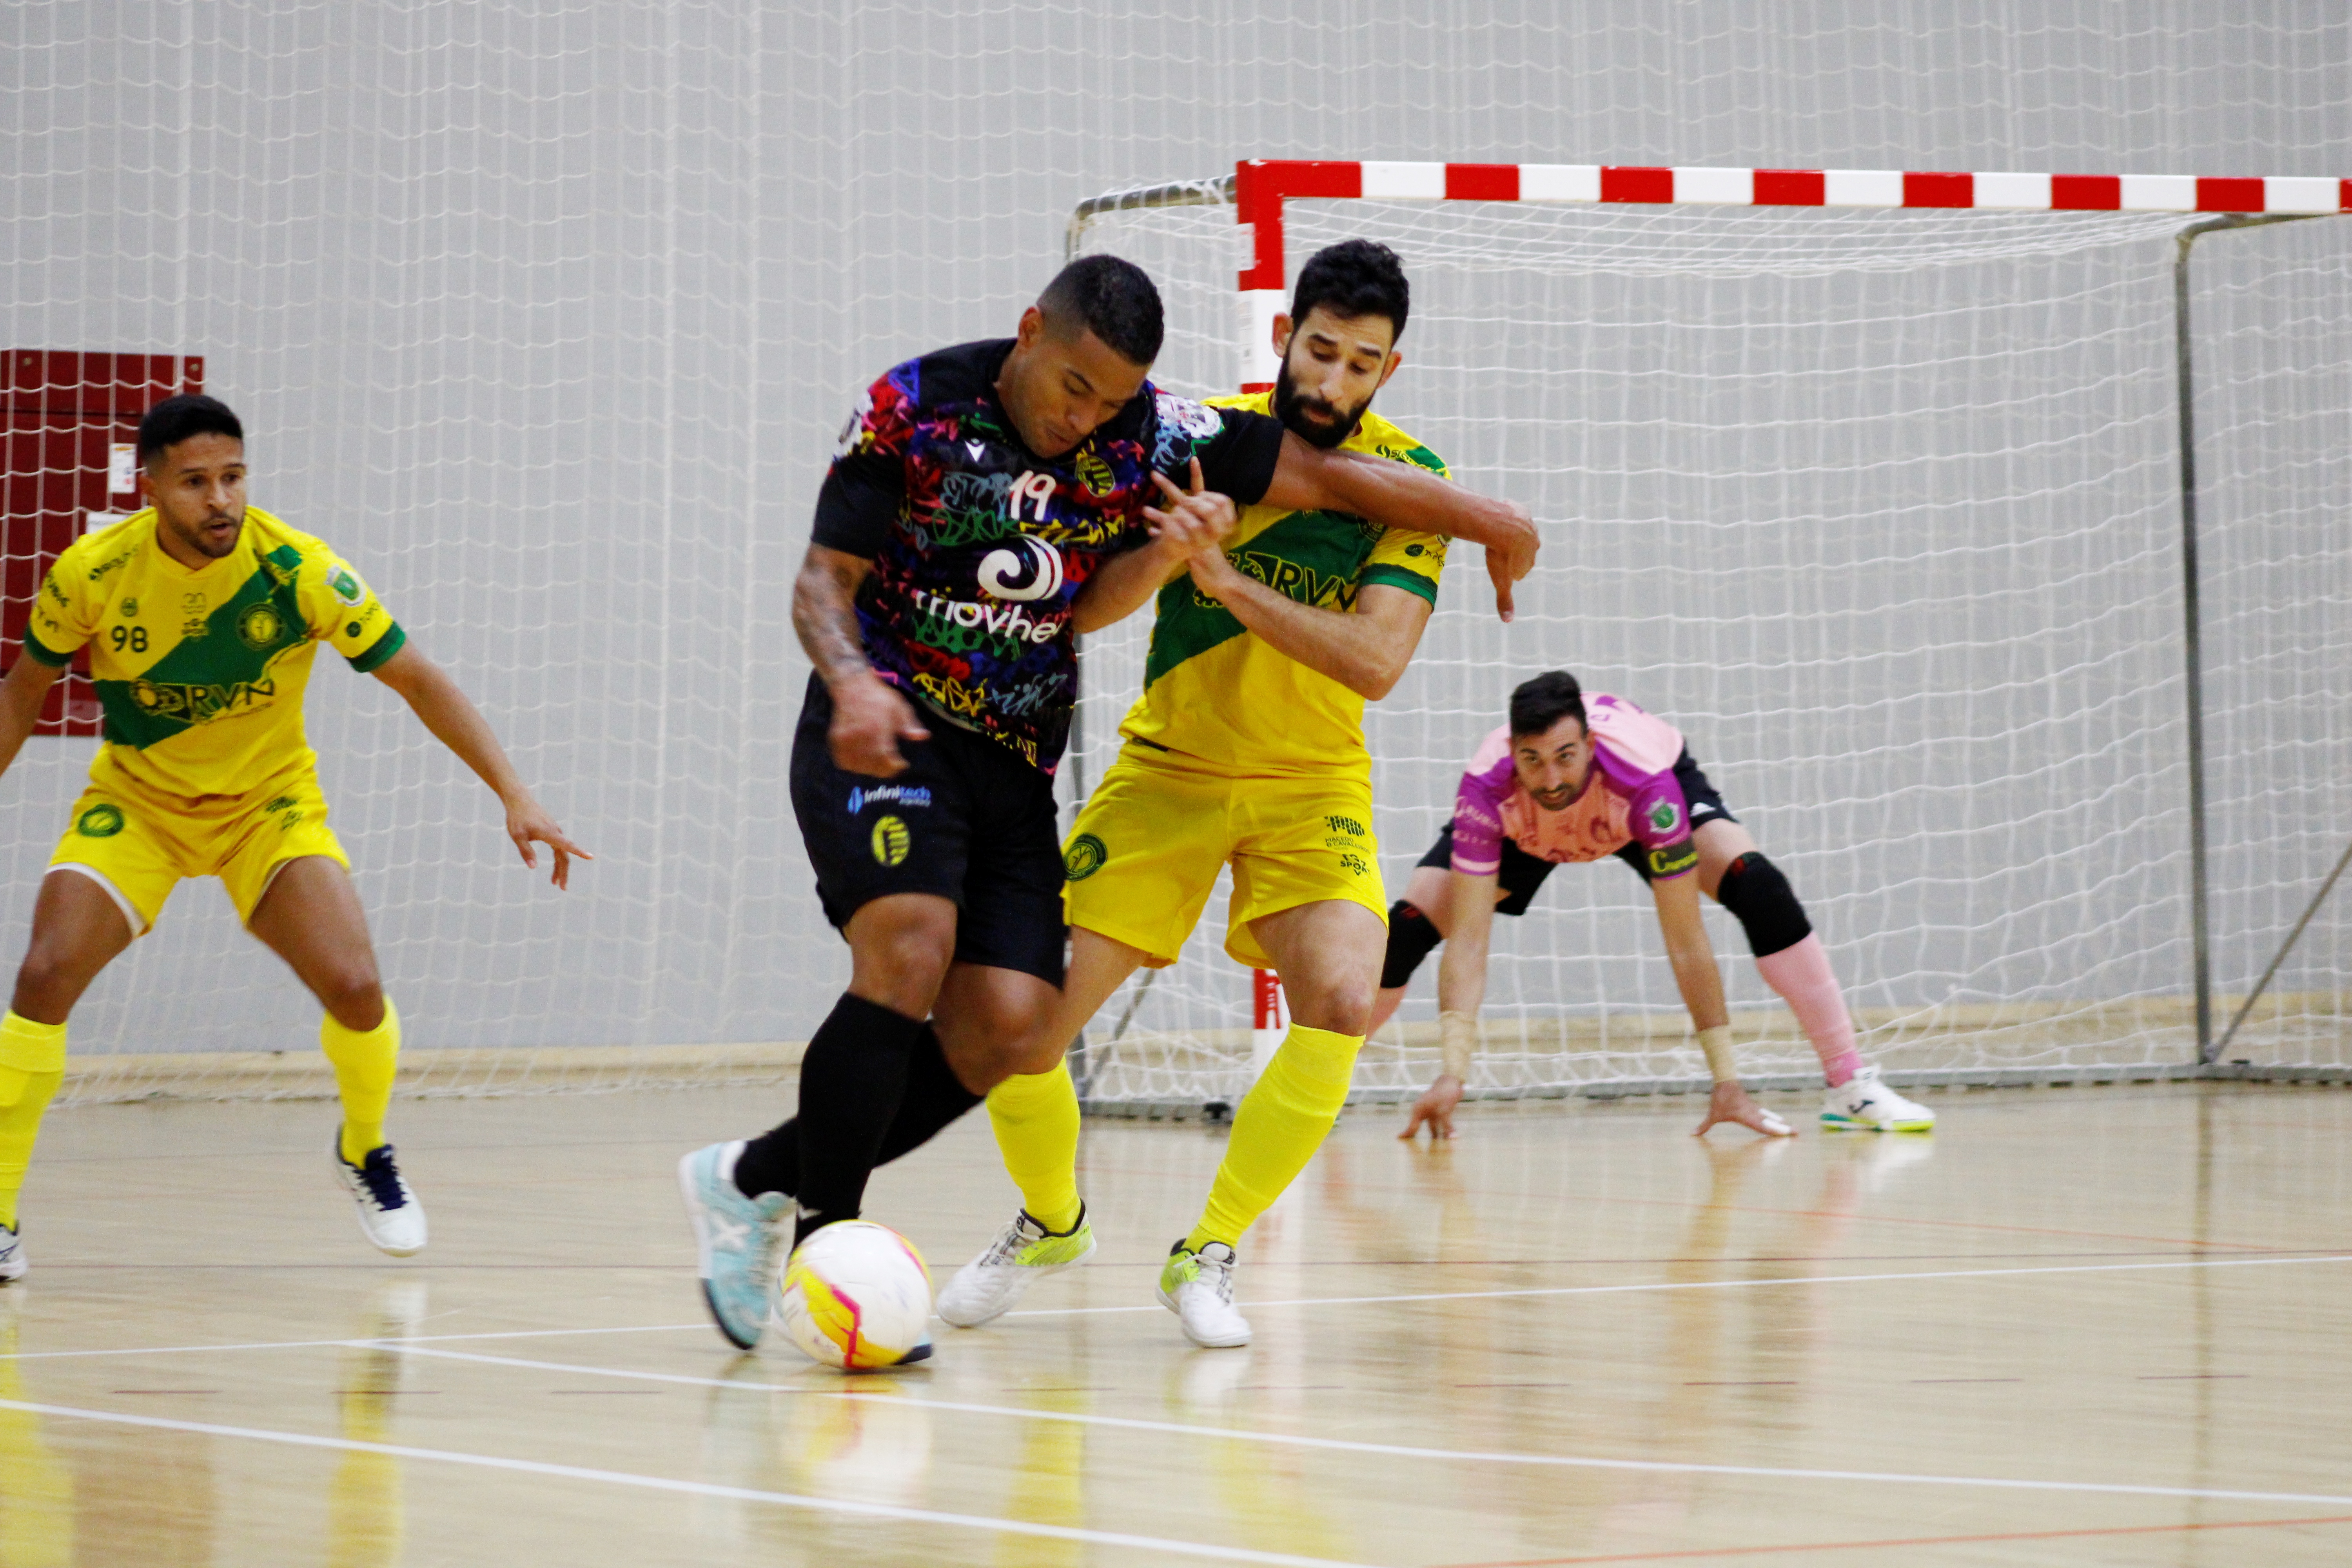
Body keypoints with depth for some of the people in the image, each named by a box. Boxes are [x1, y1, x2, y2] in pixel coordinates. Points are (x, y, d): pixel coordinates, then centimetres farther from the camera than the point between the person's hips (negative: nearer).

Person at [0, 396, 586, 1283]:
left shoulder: (299, 571, -23)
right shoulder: (92, 573, -19)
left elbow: (416, 680, -15)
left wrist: (515, 797, -21)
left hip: (267, 804, 0)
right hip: (136, 800, 1)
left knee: (354, 987, -19)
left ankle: (364, 1154, 14)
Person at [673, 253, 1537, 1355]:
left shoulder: (1154, 437, -3)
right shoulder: (913, 409, -9)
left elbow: (1326, 478, 2)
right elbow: (824, 576, -7)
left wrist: (1487, 522, 0)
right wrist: (853, 684, -26)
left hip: (1017, 765, 4)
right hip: (883, 730, -4)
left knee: (1002, 1028, -10)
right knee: (909, 954, -27)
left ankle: (753, 1180, 6)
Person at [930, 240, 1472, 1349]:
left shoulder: (1408, 482, -12)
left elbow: (1376, 663, -24)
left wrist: (1227, 578, -30)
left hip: (1313, 781, -1)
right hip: (1166, 768, 1)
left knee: (1340, 1006, -26)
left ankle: (1207, 1256, -6)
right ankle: (1050, 1223, 23)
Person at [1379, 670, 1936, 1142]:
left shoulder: (1647, 781, -42)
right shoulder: (1488, 788, -40)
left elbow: (1686, 944, -37)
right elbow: (1467, 942, -38)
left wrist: (1727, 1082, -39)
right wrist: (1453, 1073, -48)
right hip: (1521, 832, 1)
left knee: (1757, 886, -26)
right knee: (1408, 927, -16)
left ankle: (1850, 1086, -19)